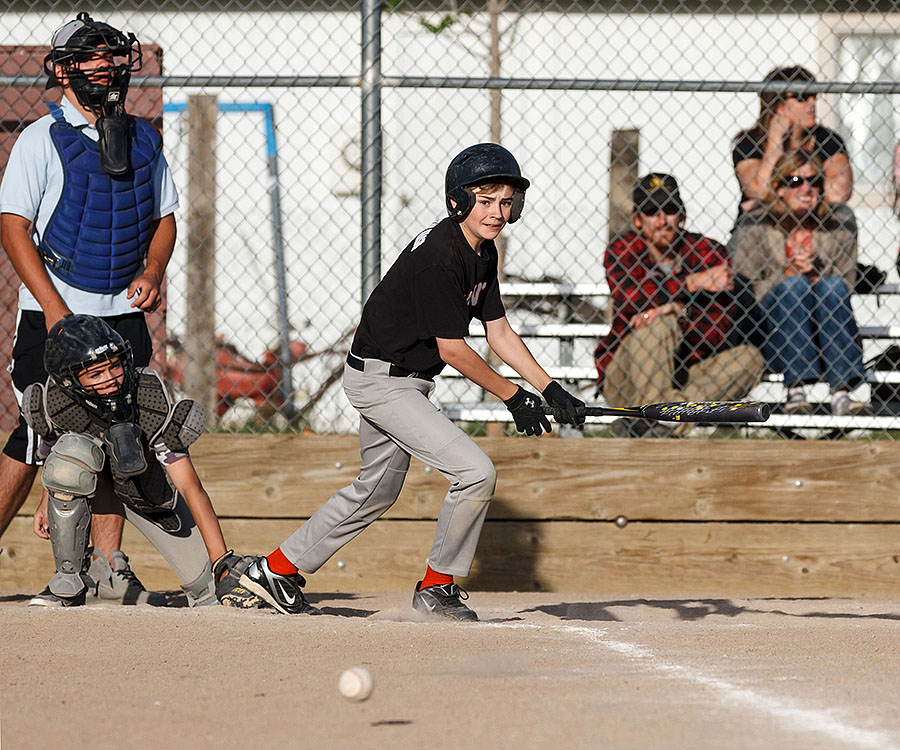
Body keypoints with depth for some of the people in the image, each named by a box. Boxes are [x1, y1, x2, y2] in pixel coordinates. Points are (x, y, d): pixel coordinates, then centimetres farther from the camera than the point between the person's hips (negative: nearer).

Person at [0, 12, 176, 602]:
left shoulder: (144, 140, 11)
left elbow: (164, 217, 18)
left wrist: (152, 272, -2)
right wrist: (53, 308, -18)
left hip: (123, 313, 5)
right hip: (53, 315, -5)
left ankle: (111, 568, 9)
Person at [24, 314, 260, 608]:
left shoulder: (153, 403, -34)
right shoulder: (54, 404, -30)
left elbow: (191, 487, -32)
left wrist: (223, 565, -37)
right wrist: (48, 502, 7)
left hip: (146, 489, -1)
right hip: (92, 481, 1)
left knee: (213, 589, -13)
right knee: (72, 452, -37)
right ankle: (70, 579, -21)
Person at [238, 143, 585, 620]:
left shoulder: (482, 252, 4)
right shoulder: (439, 256, -25)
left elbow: (500, 333, 7)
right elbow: (452, 349, -22)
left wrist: (550, 389, -3)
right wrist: (512, 396, -15)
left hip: (406, 380, 11)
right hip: (380, 380, -11)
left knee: (377, 490, 24)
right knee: (475, 472, -16)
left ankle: (278, 569, 35)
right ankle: (437, 588, 1)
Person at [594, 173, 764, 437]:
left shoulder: (709, 253, 1)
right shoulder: (621, 250, -1)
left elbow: (718, 332, -9)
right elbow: (630, 299, -23)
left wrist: (680, 312, -27)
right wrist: (692, 283, -22)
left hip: (688, 373, 3)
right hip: (625, 380, -3)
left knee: (749, 358, -19)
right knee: (660, 324, -27)